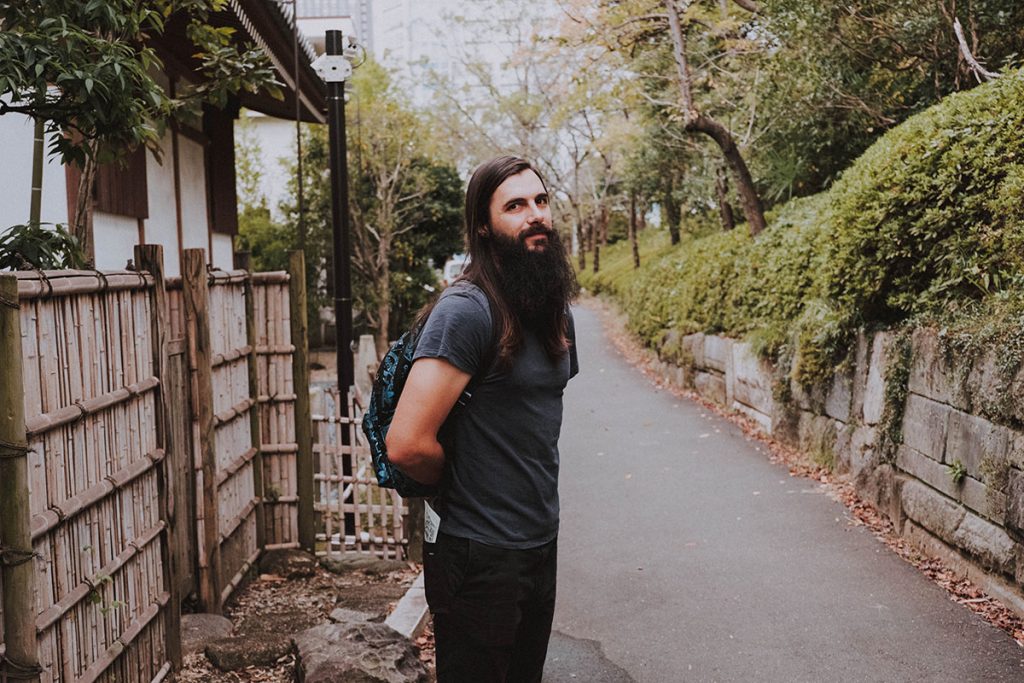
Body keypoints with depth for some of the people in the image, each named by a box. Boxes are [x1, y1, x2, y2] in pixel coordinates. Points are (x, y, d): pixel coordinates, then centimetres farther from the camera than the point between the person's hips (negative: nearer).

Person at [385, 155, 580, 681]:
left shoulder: (554, 309, 7)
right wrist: (460, 486, -7)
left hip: (540, 542, 8)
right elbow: (406, 445, -26)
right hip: (480, 557, -8)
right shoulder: (467, 309, -20)